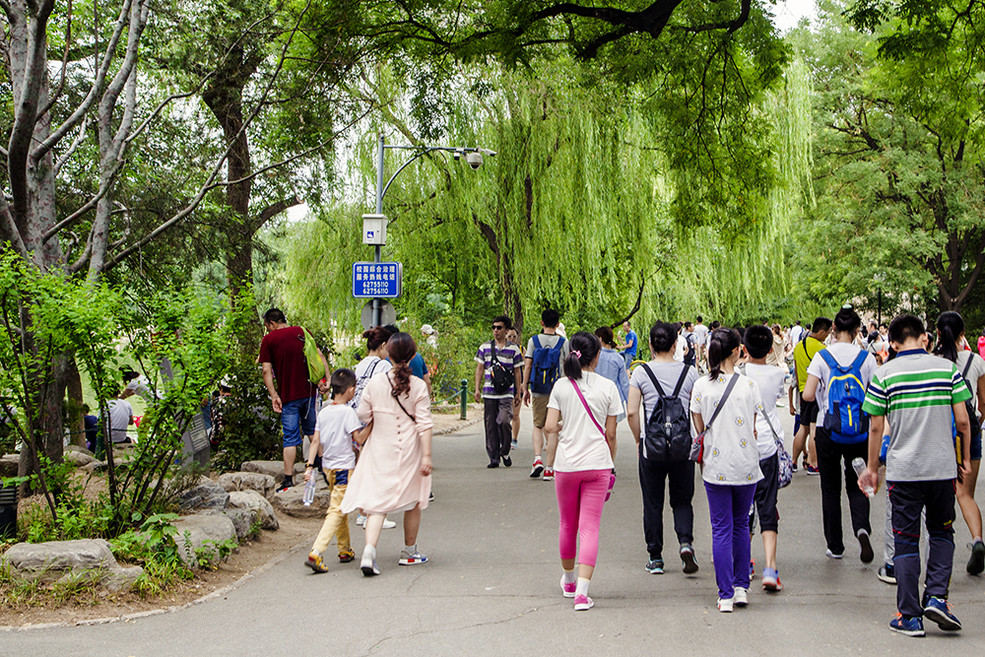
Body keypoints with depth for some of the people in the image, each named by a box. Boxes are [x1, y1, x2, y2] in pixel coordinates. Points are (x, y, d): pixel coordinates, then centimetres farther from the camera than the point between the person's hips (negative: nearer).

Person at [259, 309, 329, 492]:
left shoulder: (268, 340, -1)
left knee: (290, 438, -1)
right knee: (313, 432, 19)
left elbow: (267, 370, -8)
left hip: (288, 395, -3)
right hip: (309, 391, 3)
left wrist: (274, 395, -9)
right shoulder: (302, 332, 9)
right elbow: (320, 356, 1)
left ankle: (288, 478, -4)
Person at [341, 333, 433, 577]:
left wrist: (361, 437, 25)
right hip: (409, 451, -1)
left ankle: (369, 551, -20)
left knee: (376, 501, -1)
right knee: (412, 502, 16)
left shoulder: (374, 383, -3)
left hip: (380, 450, 1)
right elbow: (424, 424, -11)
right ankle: (409, 552, 27)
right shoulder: (418, 386, -8)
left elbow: (362, 415, 4)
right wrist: (426, 456, -10)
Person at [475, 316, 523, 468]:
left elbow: (517, 372, 9)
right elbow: (479, 369, 11)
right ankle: (494, 457, 9)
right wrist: (477, 389, 3)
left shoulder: (513, 349, 6)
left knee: (504, 421, -17)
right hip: (489, 393, 2)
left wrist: (518, 392, 7)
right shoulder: (485, 347, 9)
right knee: (491, 425, 1)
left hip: (506, 393, -2)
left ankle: (505, 452, 5)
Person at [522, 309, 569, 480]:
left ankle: (538, 459, -7)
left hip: (538, 391, 0)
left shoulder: (533, 341, 0)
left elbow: (528, 366, -1)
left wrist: (525, 389, 4)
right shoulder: (563, 342, 0)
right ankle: (549, 468, 2)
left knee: (538, 426, 14)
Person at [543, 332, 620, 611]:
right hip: (598, 463, -1)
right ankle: (582, 591, -12)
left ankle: (568, 580, 36)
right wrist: (610, 465, 12)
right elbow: (610, 433, 0)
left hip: (566, 464, 1)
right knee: (590, 527, -1)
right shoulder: (607, 387, -3)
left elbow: (550, 427, -6)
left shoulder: (561, 386, -1)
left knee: (567, 524, 18)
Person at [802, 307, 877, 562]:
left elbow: (808, 395, -13)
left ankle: (835, 546, 15)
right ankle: (862, 527, -14)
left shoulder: (822, 356, -7)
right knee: (856, 485, 13)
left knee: (830, 489, 10)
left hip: (828, 431, -1)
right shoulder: (867, 358, -3)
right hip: (860, 433, 1)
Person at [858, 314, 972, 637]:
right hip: (943, 468, 1)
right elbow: (962, 420, 0)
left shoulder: (884, 374, -4)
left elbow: (875, 426, -3)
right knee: (942, 533, 19)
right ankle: (936, 596, 3)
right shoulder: (947, 368, 0)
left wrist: (872, 467, 9)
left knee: (906, 541, 6)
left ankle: (910, 617, 7)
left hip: (903, 470, -1)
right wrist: (965, 458, 14)